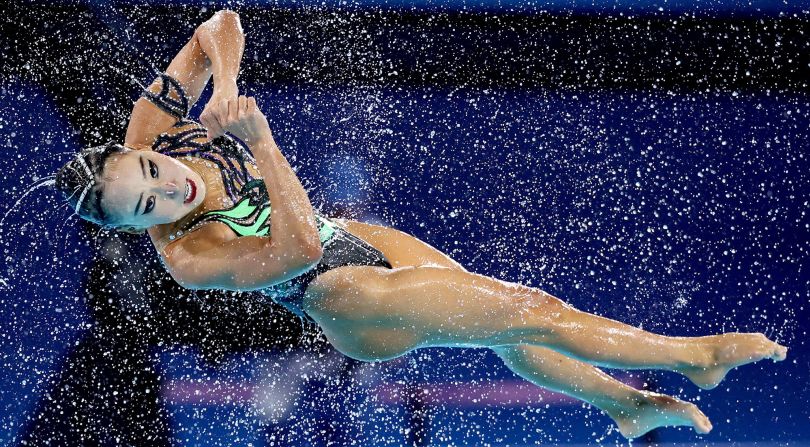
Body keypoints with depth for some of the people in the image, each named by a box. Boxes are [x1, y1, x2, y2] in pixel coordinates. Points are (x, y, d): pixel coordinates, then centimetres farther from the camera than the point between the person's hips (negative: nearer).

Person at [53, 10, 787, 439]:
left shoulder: (151, 125, -17)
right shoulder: (186, 259, -31)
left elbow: (224, 23, -11)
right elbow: (299, 249, -36)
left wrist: (226, 85, -31)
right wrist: (260, 140, -43)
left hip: (355, 238, 7)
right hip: (353, 307, -6)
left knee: (508, 331, 19)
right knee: (534, 311, -4)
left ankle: (629, 405, 42)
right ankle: (695, 356, 15)